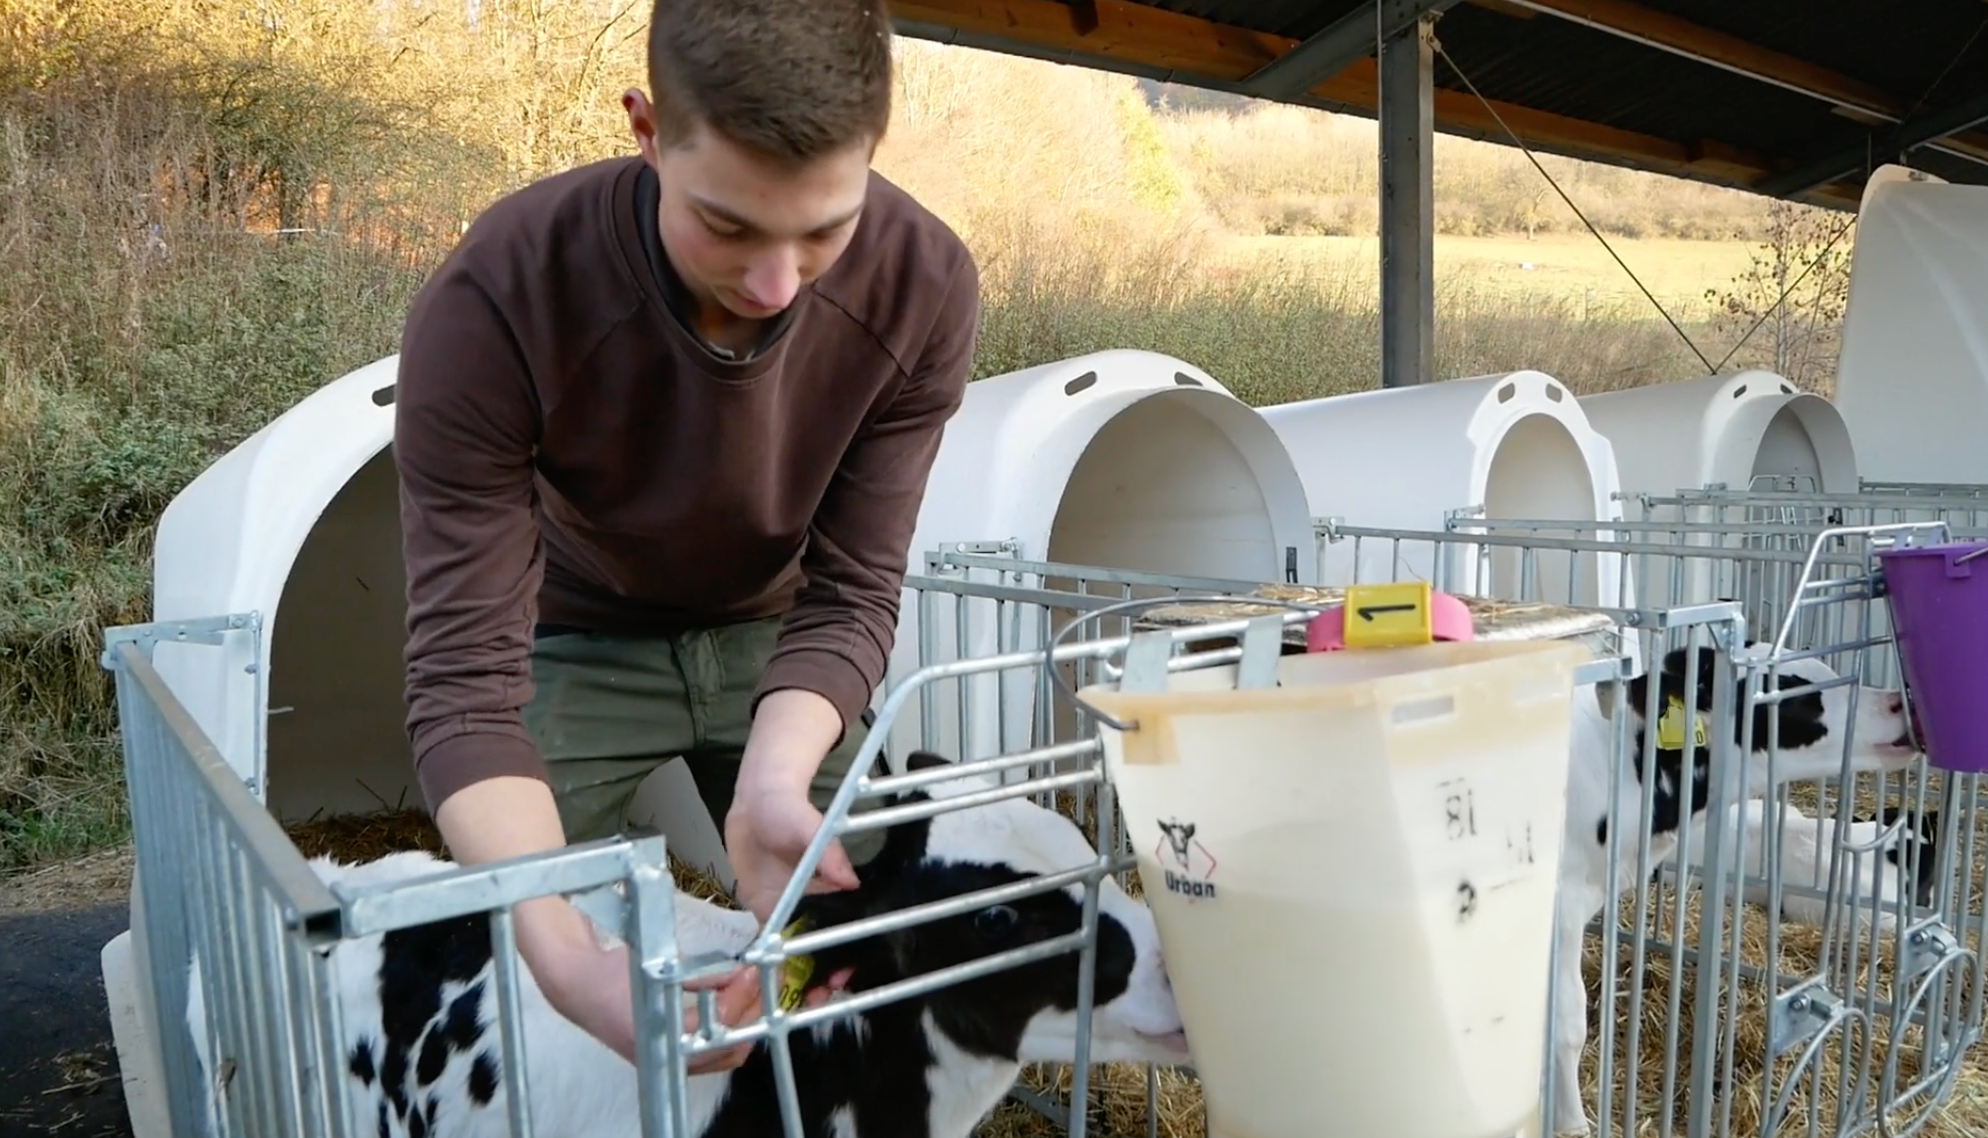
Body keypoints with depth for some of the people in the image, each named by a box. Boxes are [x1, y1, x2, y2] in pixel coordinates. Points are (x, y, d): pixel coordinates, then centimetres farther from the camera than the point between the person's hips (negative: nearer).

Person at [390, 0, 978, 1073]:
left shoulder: (923, 286, -28)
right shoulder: (493, 301, -34)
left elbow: (851, 592, -21)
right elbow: (466, 668, -33)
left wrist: (774, 782, -41)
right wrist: (569, 959, -49)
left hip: (772, 632, 2)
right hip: (575, 641, -1)